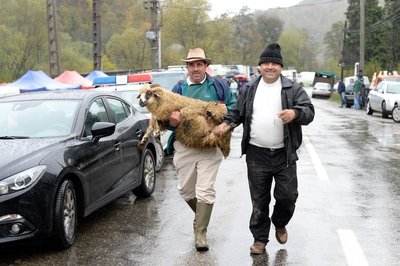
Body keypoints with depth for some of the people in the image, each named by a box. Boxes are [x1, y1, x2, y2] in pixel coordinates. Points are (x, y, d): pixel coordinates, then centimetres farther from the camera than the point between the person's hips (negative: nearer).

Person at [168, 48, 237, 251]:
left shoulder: (218, 85, 3)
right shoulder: (179, 88, 8)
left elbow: (234, 106, 7)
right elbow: (167, 116, 7)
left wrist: (224, 111, -15)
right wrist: (172, 122, -16)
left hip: (210, 146, -3)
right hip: (184, 146, 3)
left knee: (205, 191, -6)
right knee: (185, 190, 11)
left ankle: (200, 233, 5)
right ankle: (202, 216, 39)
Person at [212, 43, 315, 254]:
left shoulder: (293, 89, 0)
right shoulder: (251, 89, 9)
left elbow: (309, 111, -8)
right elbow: (238, 112, 17)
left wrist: (295, 113, -29)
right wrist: (225, 123, -2)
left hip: (284, 154, -1)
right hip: (256, 154, 2)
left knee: (287, 195, 3)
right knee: (259, 200, 7)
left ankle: (280, 224, 33)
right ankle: (260, 239, 20)